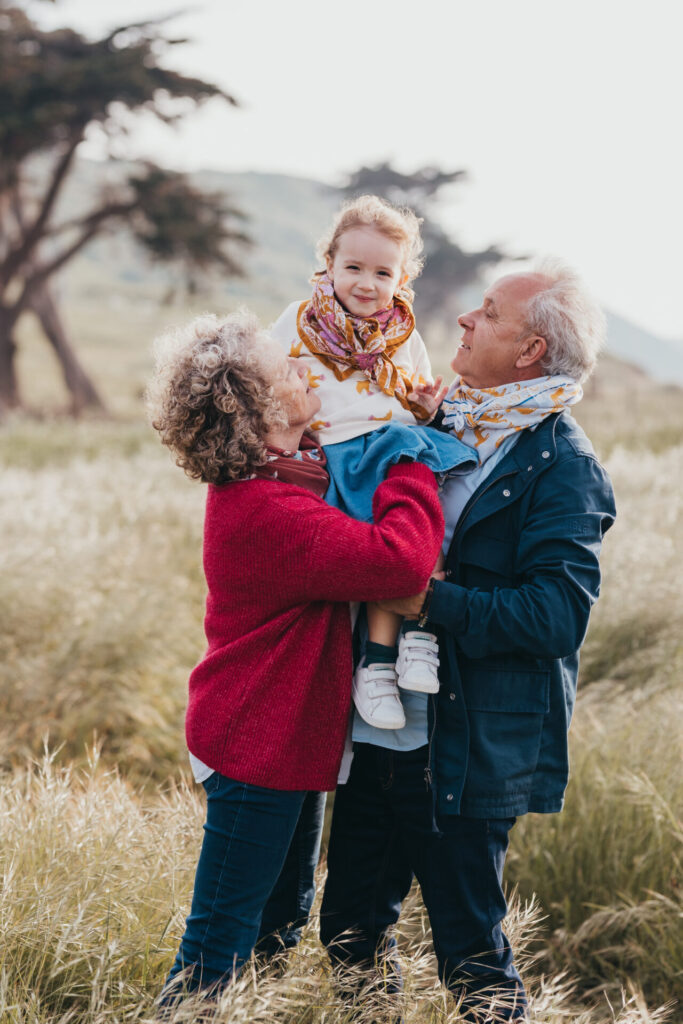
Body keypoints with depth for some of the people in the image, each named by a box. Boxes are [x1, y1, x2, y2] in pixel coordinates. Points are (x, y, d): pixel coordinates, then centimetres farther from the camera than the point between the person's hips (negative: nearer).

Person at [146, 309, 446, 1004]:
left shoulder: (282, 477, 4)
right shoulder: (268, 514, -30)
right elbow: (401, 559, -37)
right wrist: (412, 458, -20)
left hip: (290, 735, 11)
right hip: (259, 752, -11)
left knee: (283, 917, 23)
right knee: (220, 945, 0)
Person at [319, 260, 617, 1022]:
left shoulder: (562, 467, -13)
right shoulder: (443, 420, 9)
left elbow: (558, 614, -21)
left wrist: (434, 602, -24)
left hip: (469, 747, -7)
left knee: (467, 937, 4)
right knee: (350, 928, 17)